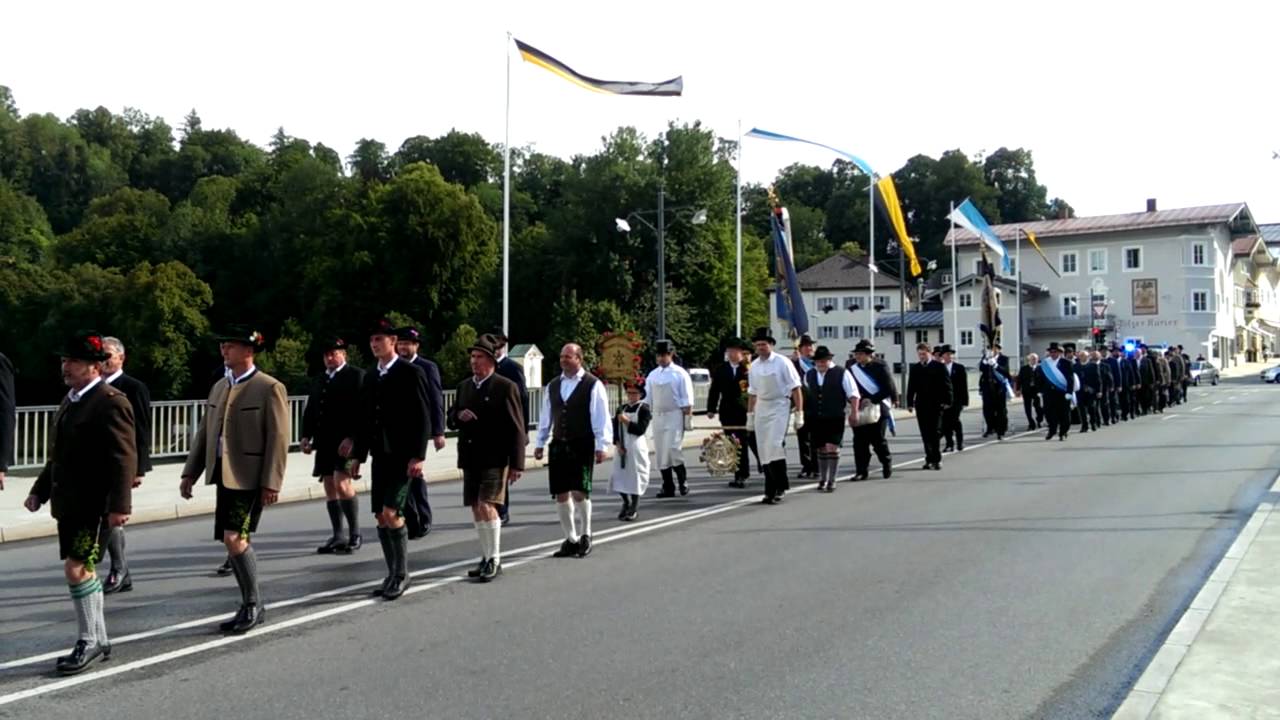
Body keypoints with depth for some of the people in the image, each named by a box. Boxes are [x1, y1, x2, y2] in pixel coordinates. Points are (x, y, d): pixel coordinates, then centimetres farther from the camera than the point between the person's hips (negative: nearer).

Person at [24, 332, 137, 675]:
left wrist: (119, 505, -23)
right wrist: (40, 491, 21)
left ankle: (89, 641, 3)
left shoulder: (111, 402, -14)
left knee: (76, 569, -10)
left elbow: (124, 458, -19)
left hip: (93, 504, -9)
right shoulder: (70, 400, 15)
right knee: (84, 570, 14)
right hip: (68, 503, 9)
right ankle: (99, 640, 24)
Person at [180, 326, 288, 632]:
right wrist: (190, 472, 13)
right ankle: (251, 607, 21)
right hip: (224, 476, 8)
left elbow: (278, 440, -12)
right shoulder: (219, 387, 16)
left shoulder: (270, 388, -8)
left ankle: (253, 604, 2)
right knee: (234, 543, 10)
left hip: (250, 478, -7)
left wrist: (271, 483, -17)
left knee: (235, 539, -14)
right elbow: (204, 432, 18)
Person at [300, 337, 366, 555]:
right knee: (330, 488, 7)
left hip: (346, 442, -7)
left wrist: (351, 438, -19)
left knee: (342, 484, -16)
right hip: (324, 443, 7)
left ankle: (355, 534, -5)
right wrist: (306, 436, 7)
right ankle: (338, 536, 12)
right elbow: (310, 410, 20)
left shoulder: (356, 376, -2)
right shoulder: (318, 380, 19)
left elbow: (362, 410, -11)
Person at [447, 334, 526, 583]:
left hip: (495, 458, -6)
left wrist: (516, 464, -12)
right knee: (476, 510, 10)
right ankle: (487, 558, 22)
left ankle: (495, 559, -4)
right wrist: (458, 416, -6)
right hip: (470, 458, 6)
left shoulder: (506, 387, -7)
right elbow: (451, 419, 19)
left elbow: (516, 428, -8)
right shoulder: (464, 386, 13)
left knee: (487, 506, -15)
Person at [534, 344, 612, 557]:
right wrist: (540, 443, 17)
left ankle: (585, 535, 9)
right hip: (558, 446, 5)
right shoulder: (552, 386, 13)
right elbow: (545, 417, 19)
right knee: (561, 494, 5)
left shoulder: (593, 385, -4)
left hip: (582, 446, -5)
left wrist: (601, 446, -10)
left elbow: (601, 418, -6)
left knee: (579, 492, -11)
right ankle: (571, 539, 17)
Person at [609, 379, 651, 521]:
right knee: (618, 476, 6)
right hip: (621, 447, 5)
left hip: (636, 447, -5)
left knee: (635, 476, -1)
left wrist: (627, 421, -16)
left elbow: (641, 429, -12)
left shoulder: (644, 409, -3)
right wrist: (617, 444, -7)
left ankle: (634, 507, 11)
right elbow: (615, 428, 7)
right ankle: (626, 502, 27)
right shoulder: (621, 409, 11)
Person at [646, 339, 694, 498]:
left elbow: (687, 398, -4)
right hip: (658, 415, 5)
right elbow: (647, 397, 14)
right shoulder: (652, 375, 11)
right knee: (660, 452, 5)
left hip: (674, 415, -5)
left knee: (673, 448, -16)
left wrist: (687, 412, -10)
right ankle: (668, 487, 13)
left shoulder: (680, 373, -2)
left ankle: (682, 480, 5)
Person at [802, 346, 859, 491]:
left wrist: (854, 412, -5)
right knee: (821, 450, 10)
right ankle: (822, 479, 22)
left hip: (835, 419, -4)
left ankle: (831, 481, -3)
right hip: (815, 419, 4)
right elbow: (806, 396, 20)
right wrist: (806, 415, 19)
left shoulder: (841, 374, -3)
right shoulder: (809, 375, 9)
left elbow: (853, 395, -1)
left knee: (832, 448, -10)